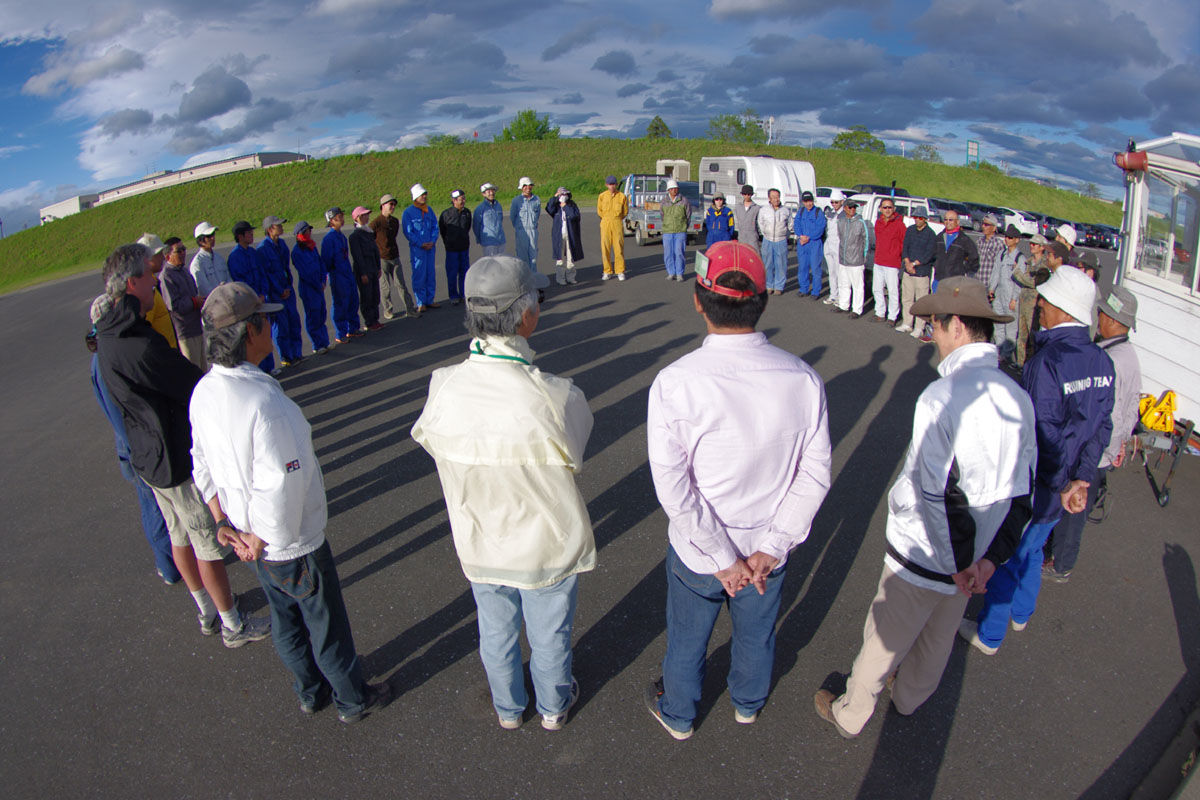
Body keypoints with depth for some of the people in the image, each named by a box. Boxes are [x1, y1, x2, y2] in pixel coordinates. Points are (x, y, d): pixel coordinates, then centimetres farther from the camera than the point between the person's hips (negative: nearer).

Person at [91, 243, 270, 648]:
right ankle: (233, 625, 21)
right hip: (179, 461, -10)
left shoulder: (108, 335, 2)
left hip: (149, 457, 10)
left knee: (180, 536, 21)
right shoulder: (140, 348, -30)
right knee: (209, 544, 5)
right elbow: (199, 389, -23)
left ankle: (207, 612, 39)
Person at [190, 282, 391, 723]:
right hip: (293, 545, -8)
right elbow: (281, 485, -34)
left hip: (250, 541, 8)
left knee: (285, 620, 27)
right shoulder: (264, 401, -33)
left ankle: (310, 692, 49)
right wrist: (263, 540, -17)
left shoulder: (203, 393, -5)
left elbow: (202, 466, 5)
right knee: (327, 625, 15)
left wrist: (224, 523, 7)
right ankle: (352, 699, 37)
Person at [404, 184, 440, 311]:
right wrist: (421, 244, -14)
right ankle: (420, 303, 5)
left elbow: (435, 227, 11)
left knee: (431, 274, 9)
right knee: (419, 275, -3)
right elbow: (408, 232, -8)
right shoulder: (408, 212, -6)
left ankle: (429, 300, 20)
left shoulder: (429, 210, 10)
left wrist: (433, 241, -5)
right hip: (417, 249, -5)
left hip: (431, 247, 5)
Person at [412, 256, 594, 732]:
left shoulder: (443, 387, -24)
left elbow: (431, 442, -8)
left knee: (496, 631, 29)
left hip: (479, 545, 3)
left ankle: (507, 708, 55)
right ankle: (553, 706, 53)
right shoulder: (555, 397, -34)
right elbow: (574, 455, -15)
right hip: (548, 545, -3)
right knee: (549, 635, 26)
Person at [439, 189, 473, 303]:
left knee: (464, 271, 9)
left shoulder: (467, 212, 1)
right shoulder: (446, 214, -11)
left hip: (464, 247, 4)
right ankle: (454, 296, 11)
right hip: (451, 248, -4)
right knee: (452, 273, 1)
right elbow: (441, 230, 5)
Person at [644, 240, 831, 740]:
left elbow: (674, 488, -24)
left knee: (686, 640, 25)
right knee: (756, 633, 30)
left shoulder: (674, 384, -26)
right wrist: (769, 548, -8)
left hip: (697, 555, -2)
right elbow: (814, 476, -13)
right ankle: (749, 704, 59)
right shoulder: (804, 379, -17)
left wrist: (723, 560, -13)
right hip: (768, 548, 3)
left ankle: (677, 715, 52)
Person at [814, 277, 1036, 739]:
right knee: (939, 637, 28)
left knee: (884, 638, 15)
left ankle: (850, 714, 36)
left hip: (923, 554, -7)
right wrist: (992, 558, -3)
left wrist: (961, 564, -18)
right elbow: (1020, 492, -2)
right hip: (976, 556, 7)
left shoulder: (941, 397, -28)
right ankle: (909, 698, 54)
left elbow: (940, 493, -28)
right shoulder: (1017, 398, -5)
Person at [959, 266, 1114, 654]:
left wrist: (1062, 484, -13)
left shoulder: (1046, 362, -29)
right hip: (1062, 488, 7)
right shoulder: (1102, 362, -3)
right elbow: (1101, 428, 0)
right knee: (1031, 549, 28)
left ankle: (988, 635, 31)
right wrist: (1081, 480, 0)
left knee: (1004, 560, 12)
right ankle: (1020, 614, 50)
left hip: (1030, 490, -7)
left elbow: (1044, 437, -27)